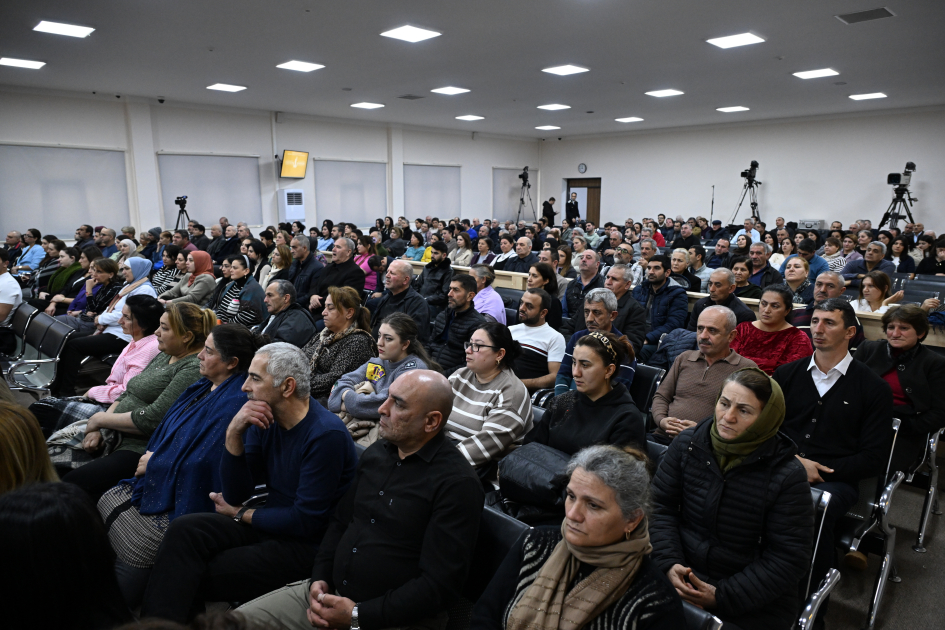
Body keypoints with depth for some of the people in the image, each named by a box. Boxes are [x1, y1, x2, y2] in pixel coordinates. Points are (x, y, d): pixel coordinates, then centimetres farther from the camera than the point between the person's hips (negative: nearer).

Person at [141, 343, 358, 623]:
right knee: (184, 529, -13)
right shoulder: (264, 420, 1)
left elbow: (305, 522, -20)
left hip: (306, 545, -7)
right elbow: (236, 495, 1)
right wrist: (234, 433, -13)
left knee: (190, 578, -16)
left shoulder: (326, 435, -22)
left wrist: (239, 514, -6)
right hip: (268, 524, 7)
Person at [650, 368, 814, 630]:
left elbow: (788, 558, -11)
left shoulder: (788, 476, -12)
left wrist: (722, 596, -17)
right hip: (681, 576, 2)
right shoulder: (687, 444, -4)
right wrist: (669, 563, -15)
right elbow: (660, 505, 0)